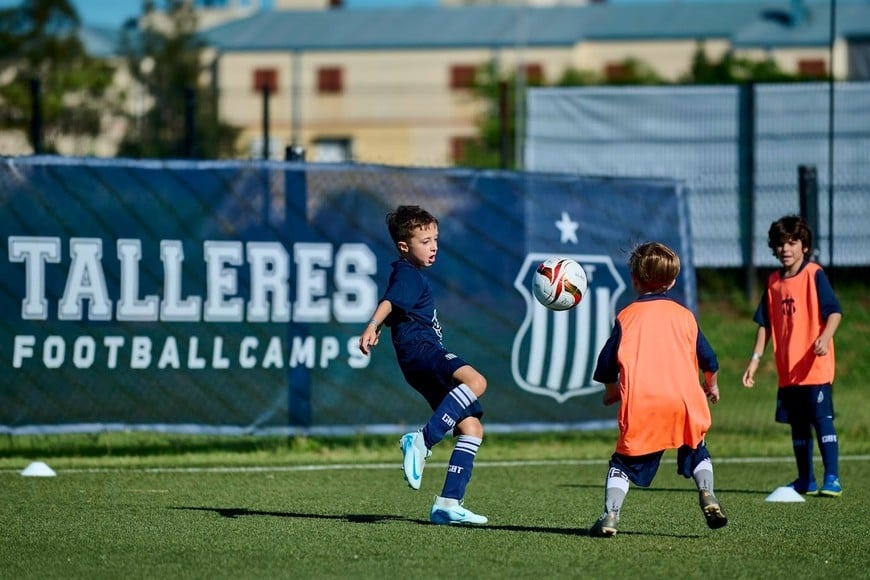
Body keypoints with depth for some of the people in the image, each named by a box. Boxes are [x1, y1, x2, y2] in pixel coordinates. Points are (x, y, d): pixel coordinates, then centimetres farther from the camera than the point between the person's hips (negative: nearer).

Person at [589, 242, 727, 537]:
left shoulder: (626, 316, 8)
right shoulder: (684, 315, 13)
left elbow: (607, 363, 6)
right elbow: (708, 360, 15)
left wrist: (612, 390, 26)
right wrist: (711, 386, 35)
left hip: (640, 403, -2)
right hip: (684, 400, 2)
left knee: (624, 461, 8)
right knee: (697, 451, 23)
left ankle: (610, 515, -8)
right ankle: (707, 495, 0)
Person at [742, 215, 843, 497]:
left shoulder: (814, 275, -7)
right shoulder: (774, 282, 11)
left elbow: (834, 312, -15)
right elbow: (765, 324, 16)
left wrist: (825, 337, -32)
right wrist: (755, 360, 10)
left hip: (815, 367, -6)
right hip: (787, 371, 6)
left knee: (822, 420, -9)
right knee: (798, 426, 11)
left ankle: (832, 479, -7)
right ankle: (805, 481, 19)